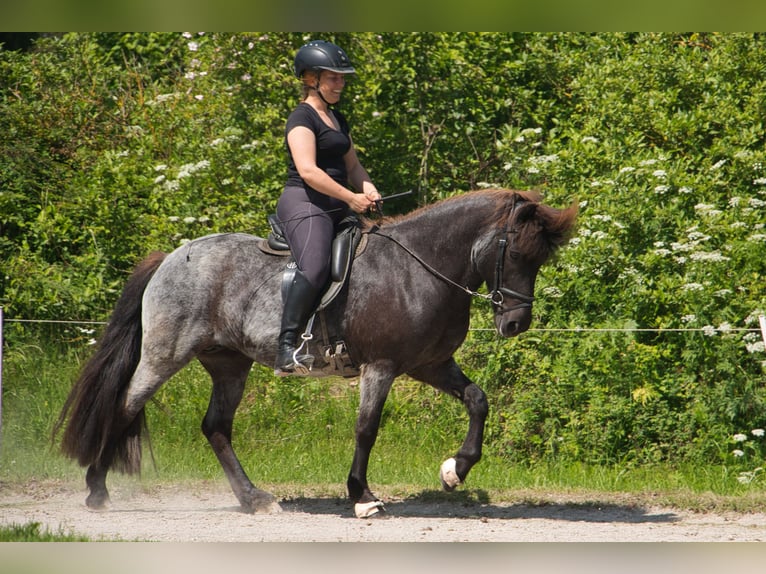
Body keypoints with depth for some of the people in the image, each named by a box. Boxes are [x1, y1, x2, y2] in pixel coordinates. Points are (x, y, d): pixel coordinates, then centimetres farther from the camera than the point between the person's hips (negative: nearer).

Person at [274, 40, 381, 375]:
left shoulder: (338, 120, 21)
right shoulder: (303, 118, -7)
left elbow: (351, 164, 28)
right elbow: (308, 171, -19)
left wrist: (367, 187, 5)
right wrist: (351, 197, -18)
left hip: (338, 208, 10)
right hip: (305, 205, -10)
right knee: (314, 268, -32)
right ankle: (286, 350, -37)